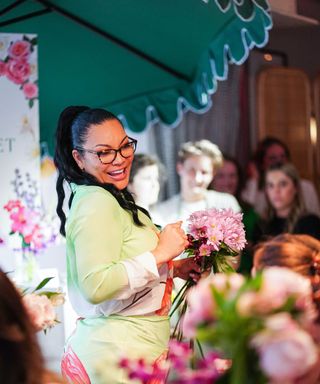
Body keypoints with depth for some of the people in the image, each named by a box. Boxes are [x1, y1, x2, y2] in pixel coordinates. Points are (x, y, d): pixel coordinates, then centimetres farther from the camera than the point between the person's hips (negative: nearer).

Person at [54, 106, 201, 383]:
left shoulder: (110, 200, 14)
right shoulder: (97, 203, -18)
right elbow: (95, 287, -29)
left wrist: (173, 269, 14)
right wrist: (160, 254, -22)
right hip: (119, 353, -10)